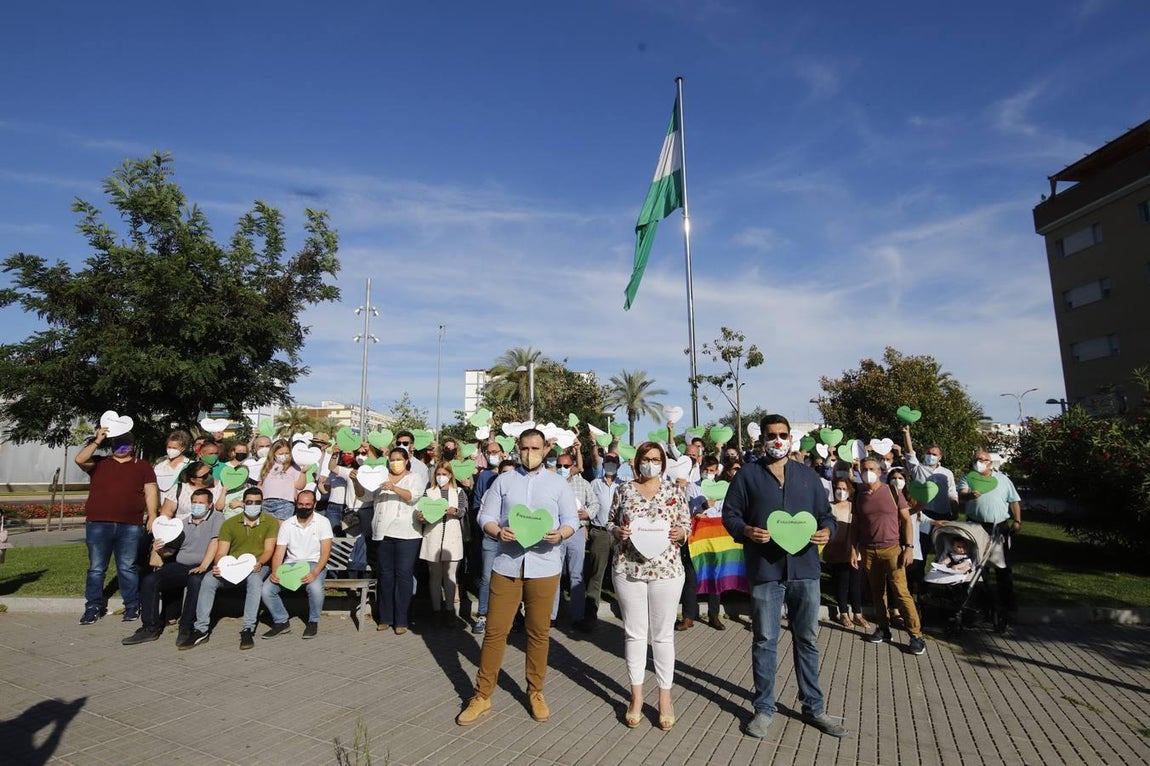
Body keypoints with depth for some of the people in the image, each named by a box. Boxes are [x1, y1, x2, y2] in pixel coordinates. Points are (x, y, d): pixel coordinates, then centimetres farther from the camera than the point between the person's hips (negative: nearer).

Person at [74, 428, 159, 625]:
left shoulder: (143, 466, 12)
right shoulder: (99, 463, 14)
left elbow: (151, 492, 6)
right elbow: (80, 460, -7)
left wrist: (152, 517, -3)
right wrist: (96, 441, -7)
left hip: (130, 526, -1)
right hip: (98, 524, 1)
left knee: (128, 568, 4)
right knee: (96, 568, 7)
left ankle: (132, 607, 12)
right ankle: (93, 607, 17)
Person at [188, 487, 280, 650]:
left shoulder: (271, 521, 2)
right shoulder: (230, 523, 9)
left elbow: (269, 550, -5)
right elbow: (221, 553, 2)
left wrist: (259, 563, -26)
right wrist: (218, 566, -21)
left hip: (258, 566, -3)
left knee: (254, 579, -36)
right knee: (208, 579, -25)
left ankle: (248, 630, -30)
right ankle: (201, 629, -15)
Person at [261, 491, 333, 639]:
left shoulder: (322, 522, -2)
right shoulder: (287, 524, 6)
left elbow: (325, 551, -10)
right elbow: (279, 552, 1)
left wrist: (314, 573, -27)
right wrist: (274, 572, -19)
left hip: (313, 564, -3)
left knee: (315, 588, -33)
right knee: (266, 589, -20)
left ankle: (313, 622, -4)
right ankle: (282, 622, 4)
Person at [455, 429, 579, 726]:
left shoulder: (558, 483, 6)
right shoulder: (503, 480, 6)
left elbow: (572, 520, 5)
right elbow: (485, 517, 3)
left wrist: (561, 534, -17)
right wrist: (498, 532, -18)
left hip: (543, 567, 0)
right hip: (506, 565, 0)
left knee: (539, 632, 9)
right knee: (494, 630, 3)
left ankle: (536, 692, 26)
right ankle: (482, 695, 17)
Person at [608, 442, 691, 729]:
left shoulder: (674, 490, 2)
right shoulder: (624, 490, 4)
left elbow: (687, 525, 6)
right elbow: (611, 522, 10)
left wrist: (680, 533, -15)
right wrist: (618, 531, -12)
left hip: (666, 570, -1)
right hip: (628, 570, 1)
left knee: (663, 634, 8)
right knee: (634, 632, 9)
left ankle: (665, 697, 22)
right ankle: (636, 696, 23)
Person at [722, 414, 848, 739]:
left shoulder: (807, 475, 10)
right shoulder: (748, 475, 1)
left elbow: (825, 513, 14)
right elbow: (729, 514, 1)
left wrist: (827, 530, -7)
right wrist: (746, 531, -17)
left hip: (804, 568, 3)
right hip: (765, 569, -3)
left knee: (807, 640, 13)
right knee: (765, 641, 7)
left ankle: (813, 708, 28)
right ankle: (764, 708, 21)